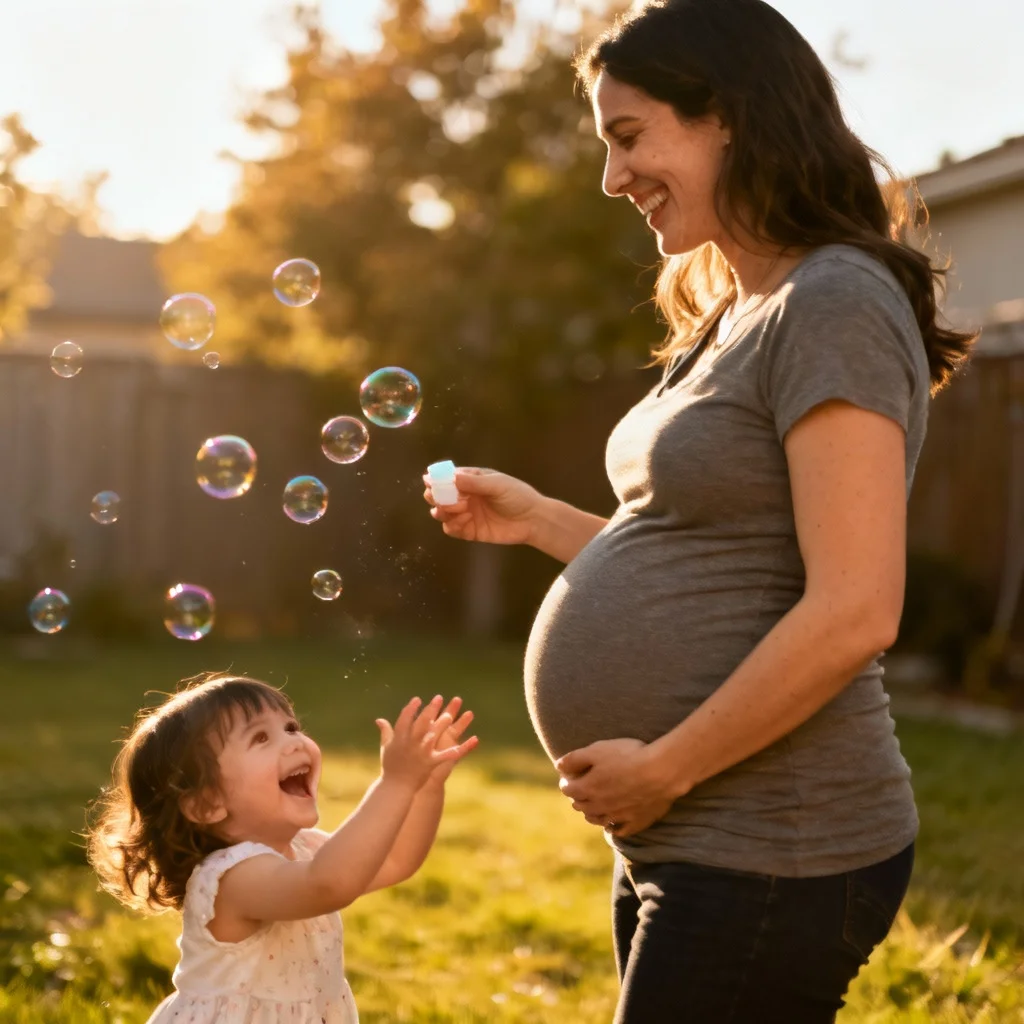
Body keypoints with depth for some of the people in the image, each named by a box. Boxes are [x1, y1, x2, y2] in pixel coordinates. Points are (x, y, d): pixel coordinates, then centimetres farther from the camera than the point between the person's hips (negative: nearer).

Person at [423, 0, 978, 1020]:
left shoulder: (836, 307, -16)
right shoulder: (733, 319, 15)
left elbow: (853, 612, -23)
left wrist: (663, 767, -18)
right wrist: (539, 521, 13)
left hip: (769, 857, -9)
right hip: (685, 842, 9)